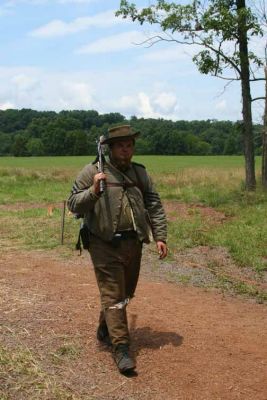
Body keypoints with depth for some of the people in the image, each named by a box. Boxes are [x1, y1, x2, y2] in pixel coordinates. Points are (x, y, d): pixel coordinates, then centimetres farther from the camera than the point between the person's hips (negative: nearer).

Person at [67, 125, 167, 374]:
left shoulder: (140, 173, 8)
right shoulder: (92, 172, -6)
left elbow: (154, 206, 9)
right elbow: (73, 205, -7)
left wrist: (160, 236, 0)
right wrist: (93, 190, -24)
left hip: (133, 244, 6)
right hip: (106, 245, -5)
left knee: (125, 293, 18)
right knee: (113, 296, -5)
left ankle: (105, 330, 40)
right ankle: (121, 348, 1)